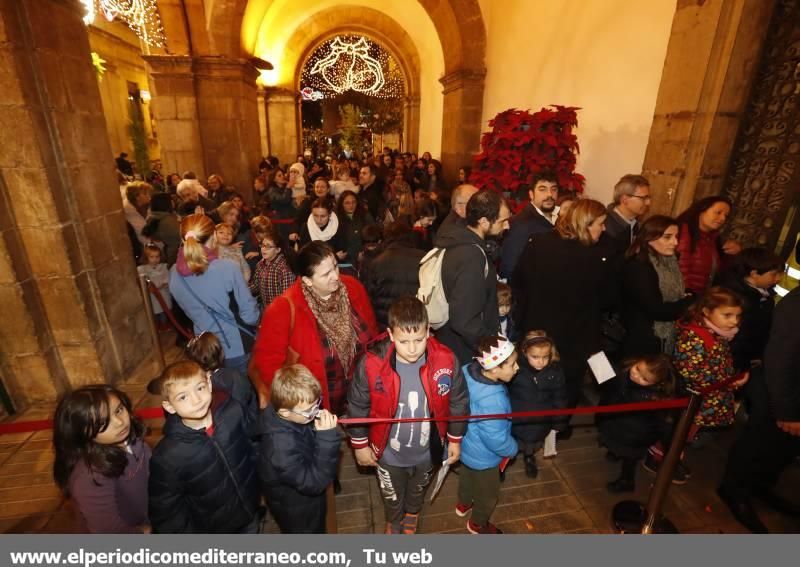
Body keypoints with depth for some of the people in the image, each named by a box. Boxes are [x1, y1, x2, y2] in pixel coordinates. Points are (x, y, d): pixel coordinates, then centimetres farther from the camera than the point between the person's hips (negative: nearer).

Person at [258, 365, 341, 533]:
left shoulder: (296, 418, -20)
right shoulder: (280, 445, -43)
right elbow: (314, 482, -36)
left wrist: (323, 433, -17)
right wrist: (327, 437, -42)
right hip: (296, 512, -6)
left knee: (317, 530, 33)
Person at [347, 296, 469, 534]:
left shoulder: (446, 360, -27)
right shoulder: (371, 364, -30)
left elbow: (458, 402, -9)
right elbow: (357, 407, -13)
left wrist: (455, 440, 2)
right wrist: (360, 445, -3)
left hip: (428, 451, 2)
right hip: (388, 453, -1)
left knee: (418, 490, 34)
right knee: (392, 497, 29)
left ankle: (412, 512, 69)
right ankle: (393, 522, 65)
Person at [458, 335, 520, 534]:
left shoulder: (469, 370, -22)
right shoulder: (492, 400, -44)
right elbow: (496, 439, -31)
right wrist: (513, 449, -10)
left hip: (466, 445, 7)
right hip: (483, 456, -7)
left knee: (466, 475, 36)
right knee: (488, 493, 25)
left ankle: (464, 504, 64)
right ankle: (478, 524, 53)